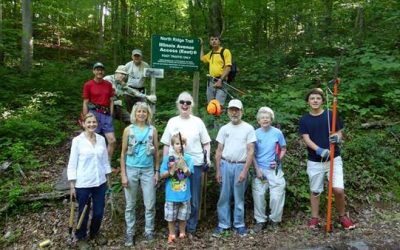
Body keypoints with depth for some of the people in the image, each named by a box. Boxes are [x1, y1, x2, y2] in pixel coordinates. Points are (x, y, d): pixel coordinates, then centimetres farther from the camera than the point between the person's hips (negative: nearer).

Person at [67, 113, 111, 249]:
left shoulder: (101, 139, 2)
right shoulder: (77, 140, -10)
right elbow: (72, 163, -7)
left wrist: (108, 178, 12)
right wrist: (72, 185, -8)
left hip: (100, 182, 4)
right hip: (83, 184, -3)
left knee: (99, 211, 12)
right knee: (84, 212, 11)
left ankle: (95, 233, 39)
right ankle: (81, 238, 35)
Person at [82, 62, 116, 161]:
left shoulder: (108, 84, 9)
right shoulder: (88, 84, 0)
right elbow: (85, 103, 0)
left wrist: (110, 115, 5)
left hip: (106, 114, 3)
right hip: (94, 114, -3)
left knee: (112, 140, -2)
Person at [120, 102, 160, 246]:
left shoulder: (152, 130, 2)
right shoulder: (128, 130, -1)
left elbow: (156, 153, 6)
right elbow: (123, 153, 0)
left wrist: (157, 171, 2)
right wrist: (123, 174, -5)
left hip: (148, 171, 1)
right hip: (131, 170, 0)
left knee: (150, 204, 5)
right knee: (130, 205, 9)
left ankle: (149, 230, 23)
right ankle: (130, 233, 23)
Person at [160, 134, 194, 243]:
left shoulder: (188, 158, -5)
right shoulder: (168, 158, -8)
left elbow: (189, 173, -13)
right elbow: (162, 175, -7)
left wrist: (183, 165, -29)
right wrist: (171, 171, -25)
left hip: (184, 193, 1)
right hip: (171, 194, -1)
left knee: (183, 216, 15)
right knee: (170, 216, 10)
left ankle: (182, 233, 36)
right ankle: (172, 234, 30)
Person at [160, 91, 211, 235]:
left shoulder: (198, 121, 5)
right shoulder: (172, 122, 8)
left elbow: (206, 143, 7)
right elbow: (166, 145, 10)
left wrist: (207, 158, -6)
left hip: (195, 164, 0)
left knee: (194, 197, 7)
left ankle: (191, 226, 23)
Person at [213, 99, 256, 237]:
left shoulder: (248, 128, -2)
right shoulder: (224, 129, 6)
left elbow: (251, 151, -6)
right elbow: (219, 151, 8)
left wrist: (245, 170, -12)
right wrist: (217, 170, 4)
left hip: (240, 166, -2)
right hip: (225, 165, 2)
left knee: (239, 197, 9)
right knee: (224, 196, 8)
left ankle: (239, 224, 22)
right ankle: (223, 224, 20)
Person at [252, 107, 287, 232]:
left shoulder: (277, 133, -3)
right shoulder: (255, 134, -2)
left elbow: (283, 149, 6)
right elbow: (252, 153, 2)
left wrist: (278, 161, -10)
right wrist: (257, 169, -5)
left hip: (274, 170, -1)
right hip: (259, 169, 1)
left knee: (277, 196, 1)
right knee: (258, 195, 4)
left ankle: (274, 219, 23)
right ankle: (260, 220, 21)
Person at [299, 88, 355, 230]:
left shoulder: (331, 115, 0)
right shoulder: (304, 119, 0)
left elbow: (340, 132, 5)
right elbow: (306, 139, -8)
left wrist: (337, 138, -21)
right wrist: (319, 150, -25)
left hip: (333, 158, 0)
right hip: (314, 161, 1)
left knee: (339, 189, -8)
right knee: (315, 191, 9)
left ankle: (342, 216, 15)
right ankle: (314, 218, 24)